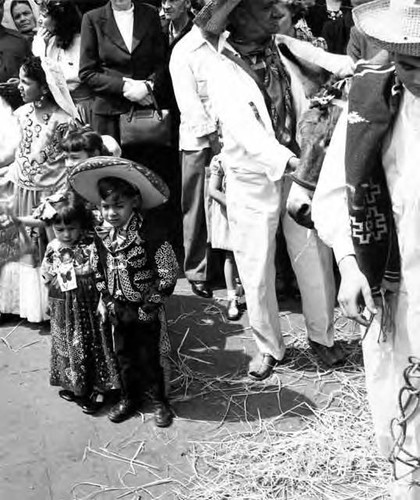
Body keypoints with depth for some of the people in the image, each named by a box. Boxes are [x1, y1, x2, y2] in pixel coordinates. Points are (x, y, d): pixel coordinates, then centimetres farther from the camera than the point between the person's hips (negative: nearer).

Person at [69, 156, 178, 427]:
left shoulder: (150, 237, -23)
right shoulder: (102, 236, -4)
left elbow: (168, 274, -18)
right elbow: (99, 271, 11)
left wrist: (150, 305, -15)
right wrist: (105, 299, 7)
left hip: (144, 311, -5)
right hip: (118, 310, 5)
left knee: (148, 357, 8)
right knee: (124, 356, 19)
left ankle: (160, 401, 28)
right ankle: (130, 397, 38)